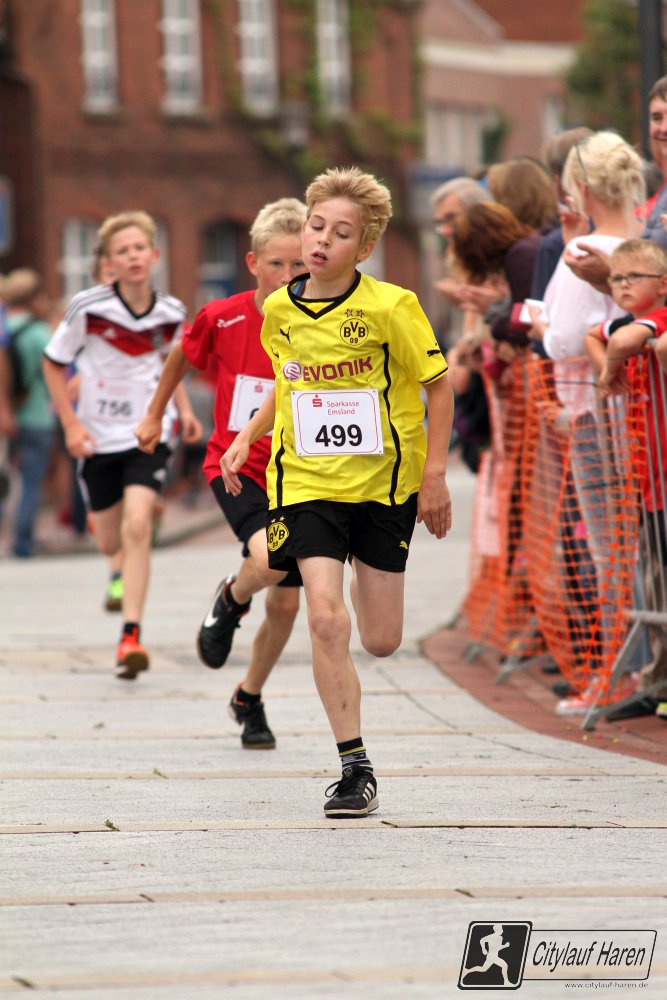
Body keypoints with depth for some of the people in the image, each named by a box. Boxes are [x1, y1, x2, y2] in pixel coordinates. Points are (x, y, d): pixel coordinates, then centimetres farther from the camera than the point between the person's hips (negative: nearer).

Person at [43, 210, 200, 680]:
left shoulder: (171, 313, -5)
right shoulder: (88, 309, -14)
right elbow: (54, 363, -1)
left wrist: (183, 409, 4)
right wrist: (71, 424, -8)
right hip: (100, 437, 0)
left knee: (137, 526, -20)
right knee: (110, 544, 10)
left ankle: (131, 634, -17)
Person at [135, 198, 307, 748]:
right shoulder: (223, 318, -9)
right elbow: (184, 355, 12)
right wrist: (155, 414, 22)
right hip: (235, 465, -2)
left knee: (285, 604, 7)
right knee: (268, 559, -30)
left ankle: (250, 698, 34)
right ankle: (231, 600, 7)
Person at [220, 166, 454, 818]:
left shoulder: (391, 307, -13)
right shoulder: (279, 310, -1)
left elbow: (439, 385, -3)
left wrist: (435, 475, -7)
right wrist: (248, 436, 9)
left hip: (384, 480, -1)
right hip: (305, 479, 2)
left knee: (380, 642, 5)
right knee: (326, 620, -16)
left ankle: (367, 581, 43)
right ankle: (354, 767, -7)